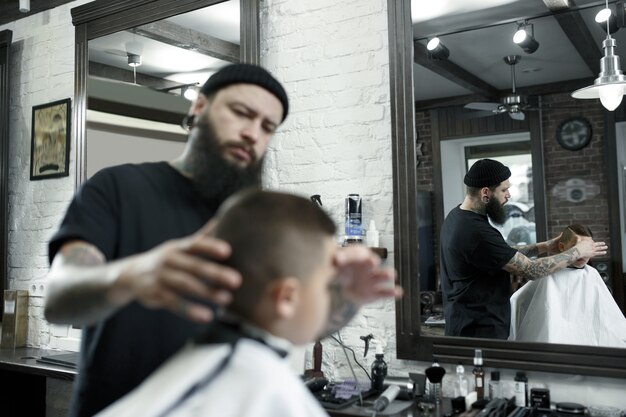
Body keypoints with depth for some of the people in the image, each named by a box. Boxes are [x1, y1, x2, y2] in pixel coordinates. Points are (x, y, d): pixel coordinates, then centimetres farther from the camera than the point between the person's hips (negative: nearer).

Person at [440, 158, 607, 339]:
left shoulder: (456, 216, 4)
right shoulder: (477, 232, -26)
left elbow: (505, 254, 15)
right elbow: (531, 270, -19)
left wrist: (543, 247, 8)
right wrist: (577, 251, -6)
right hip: (480, 331, -10)